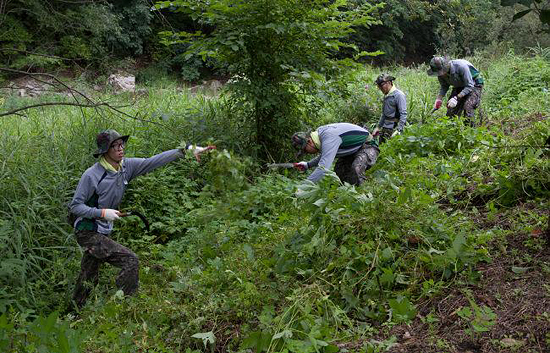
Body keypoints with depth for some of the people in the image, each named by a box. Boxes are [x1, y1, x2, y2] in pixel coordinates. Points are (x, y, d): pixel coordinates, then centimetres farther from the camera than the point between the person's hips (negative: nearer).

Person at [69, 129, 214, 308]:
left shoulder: (126, 166, -3)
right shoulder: (91, 175, -19)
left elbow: (154, 161, -7)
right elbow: (74, 206, -14)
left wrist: (187, 149, -13)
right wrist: (102, 212, -26)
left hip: (103, 232, 7)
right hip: (88, 232, -7)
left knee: (89, 280, 19)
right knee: (130, 261, -18)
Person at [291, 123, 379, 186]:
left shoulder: (329, 138, -35)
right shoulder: (320, 133, -4)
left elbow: (323, 168, -43)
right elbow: (325, 156, 16)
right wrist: (308, 165, 2)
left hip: (368, 146, -10)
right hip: (353, 150, 10)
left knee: (356, 168, -34)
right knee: (338, 171, -2)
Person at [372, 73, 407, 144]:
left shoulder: (399, 95, -11)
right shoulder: (386, 95, 16)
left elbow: (403, 114, -16)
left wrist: (398, 130, -23)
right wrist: (378, 127, 22)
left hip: (393, 130, -8)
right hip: (385, 129, 8)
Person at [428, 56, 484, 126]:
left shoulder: (461, 66, -36)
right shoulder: (441, 74, -17)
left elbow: (470, 86, -31)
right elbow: (444, 86, 2)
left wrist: (456, 98, -37)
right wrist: (439, 98, -15)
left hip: (474, 84, -6)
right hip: (459, 86, 6)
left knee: (467, 107, -25)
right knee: (451, 108, -2)